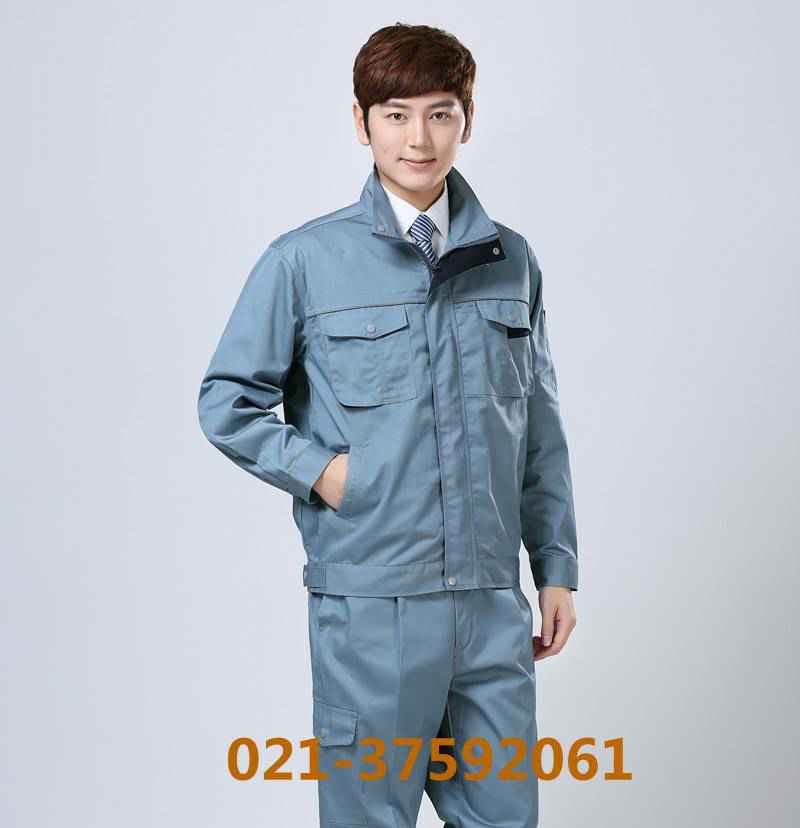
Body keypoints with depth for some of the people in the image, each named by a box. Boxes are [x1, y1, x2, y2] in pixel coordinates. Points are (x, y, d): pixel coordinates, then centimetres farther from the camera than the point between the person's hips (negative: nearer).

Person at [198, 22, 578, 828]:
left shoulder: (511, 261, 7)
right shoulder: (304, 261, -3)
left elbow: (540, 429, 12)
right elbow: (226, 400, 2)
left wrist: (557, 569, 11)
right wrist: (321, 470, -9)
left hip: (493, 604, 3)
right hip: (370, 604, -3)